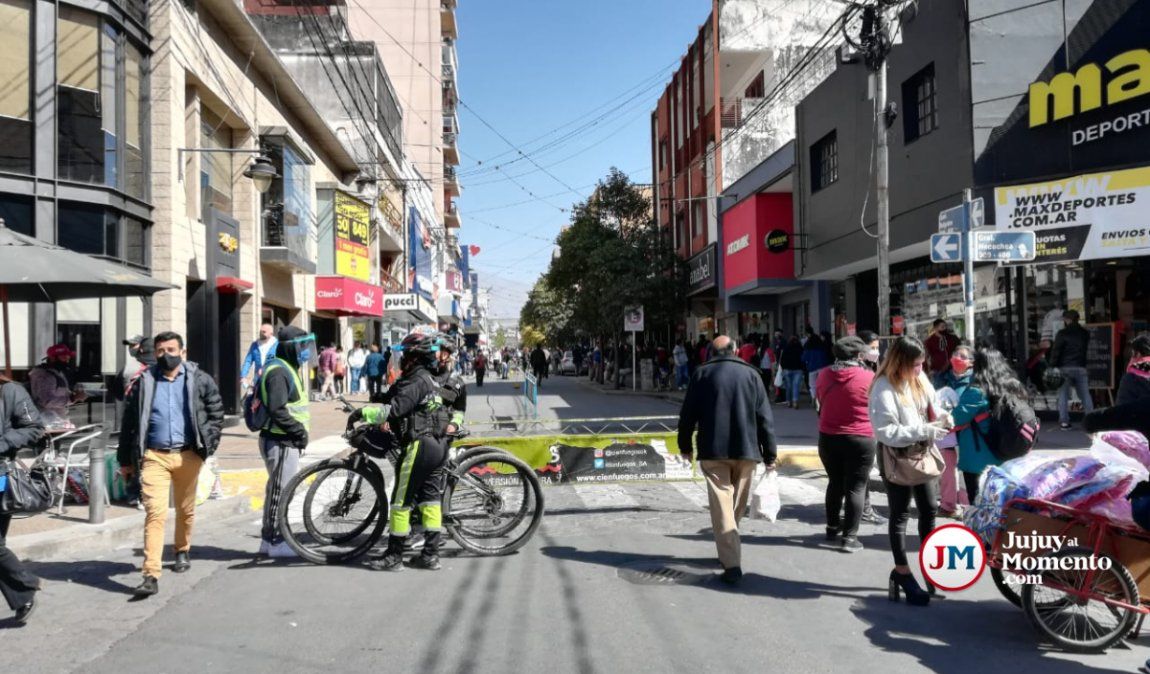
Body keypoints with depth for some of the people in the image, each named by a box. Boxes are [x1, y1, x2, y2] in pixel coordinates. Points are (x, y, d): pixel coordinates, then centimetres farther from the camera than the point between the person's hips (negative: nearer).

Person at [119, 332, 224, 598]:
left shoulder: (200, 380, 3)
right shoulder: (144, 382, 6)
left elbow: (216, 412, 7)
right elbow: (129, 421, 10)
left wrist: (208, 444, -3)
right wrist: (126, 459, 10)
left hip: (188, 455, 1)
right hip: (154, 456, -1)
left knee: (186, 510, 16)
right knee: (155, 513, -11)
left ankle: (182, 551, 41)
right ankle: (151, 576, -11)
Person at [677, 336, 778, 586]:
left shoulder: (701, 373, 2)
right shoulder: (751, 374, 4)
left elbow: (687, 414, 3)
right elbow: (765, 417, 2)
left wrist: (685, 445, 17)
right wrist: (770, 454, 7)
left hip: (713, 451, -1)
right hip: (746, 450, 2)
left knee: (722, 505, -2)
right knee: (738, 504, 17)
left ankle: (732, 564, -10)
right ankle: (728, 553, 30)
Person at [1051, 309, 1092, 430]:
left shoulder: (1062, 333, -6)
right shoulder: (1085, 333, 12)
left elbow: (1056, 351, -9)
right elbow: (1087, 350, 16)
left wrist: (1053, 365, -6)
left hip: (1065, 368, -4)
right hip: (1081, 368, 4)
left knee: (1063, 395, 0)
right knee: (1085, 394, 9)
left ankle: (1064, 421, -5)